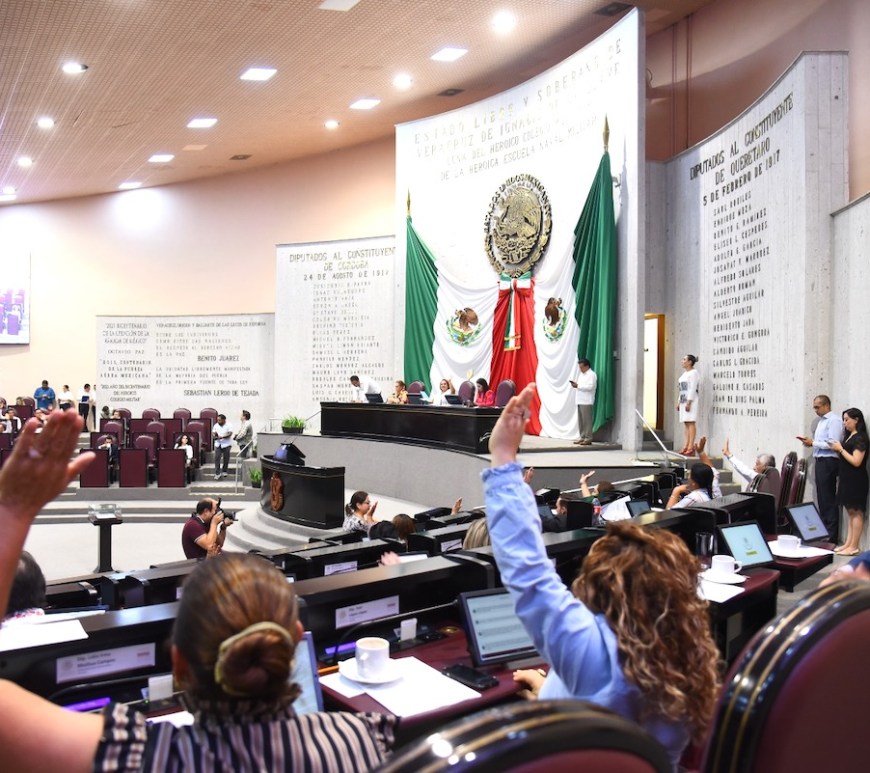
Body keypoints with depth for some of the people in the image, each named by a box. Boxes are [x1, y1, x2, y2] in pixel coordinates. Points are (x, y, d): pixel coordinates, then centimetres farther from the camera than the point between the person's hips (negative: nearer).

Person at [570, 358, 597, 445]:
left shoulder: (591, 375, -6)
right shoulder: (581, 374, 22)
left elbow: (590, 387, -17)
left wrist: (578, 386, -18)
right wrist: (575, 384, 4)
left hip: (586, 401, -9)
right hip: (580, 400, 9)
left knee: (587, 420, -8)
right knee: (580, 420, 8)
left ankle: (588, 439, -6)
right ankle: (582, 437, 13)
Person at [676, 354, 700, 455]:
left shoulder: (694, 373, -7)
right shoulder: (685, 373, 21)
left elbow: (692, 389, -16)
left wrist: (688, 402, -21)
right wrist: (679, 402, 18)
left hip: (691, 400, -9)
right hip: (684, 400, 9)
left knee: (691, 422, -11)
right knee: (685, 423, 6)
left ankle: (691, 447, -13)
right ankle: (685, 446, 5)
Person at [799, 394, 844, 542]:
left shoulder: (834, 421, -11)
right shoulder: (822, 421, 16)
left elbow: (833, 444, -19)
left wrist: (813, 443, -13)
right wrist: (811, 442, 5)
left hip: (828, 462, -9)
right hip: (820, 462, 9)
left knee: (828, 499, -6)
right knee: (822, 498, 13)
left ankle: (832, 536, 0)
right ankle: (824, 531, 20)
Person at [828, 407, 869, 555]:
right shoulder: (849, 436, 13)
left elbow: (856, 461, -19)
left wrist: (840, 449, -12)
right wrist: (837, 448, 1)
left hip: (856, 480, -9)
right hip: (847, 478, 9)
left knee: (856, 512, -4)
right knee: (850, 512, 11)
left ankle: (854, 547, -1)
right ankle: (848, 543, 15)